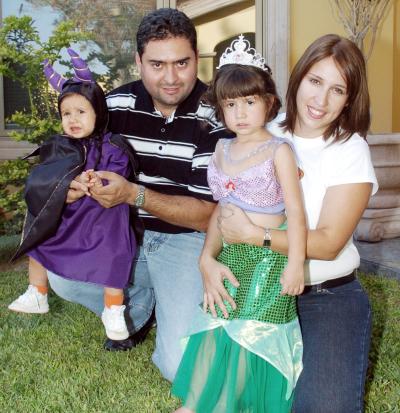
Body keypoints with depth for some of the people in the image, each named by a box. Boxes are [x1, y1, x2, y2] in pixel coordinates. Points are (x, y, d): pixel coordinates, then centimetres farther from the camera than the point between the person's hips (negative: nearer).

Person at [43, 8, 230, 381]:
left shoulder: (214, 119, -17)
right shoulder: (116, 105, -6)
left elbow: (208, 214, -18)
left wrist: (133, 194, -30)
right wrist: (71, 182, -20)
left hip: (185, 239, -4)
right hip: (123, 230, 4)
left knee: (182, 366, -16)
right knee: (62, 277, -21)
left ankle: (170, 304, 20)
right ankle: (139, 307, 10)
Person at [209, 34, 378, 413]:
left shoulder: (351, 150, -9)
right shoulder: (265, 135, -1)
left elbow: (329, 242, -15)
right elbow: (225, 205, 1)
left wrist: (251, 235, -22)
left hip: (329, 295, -2)